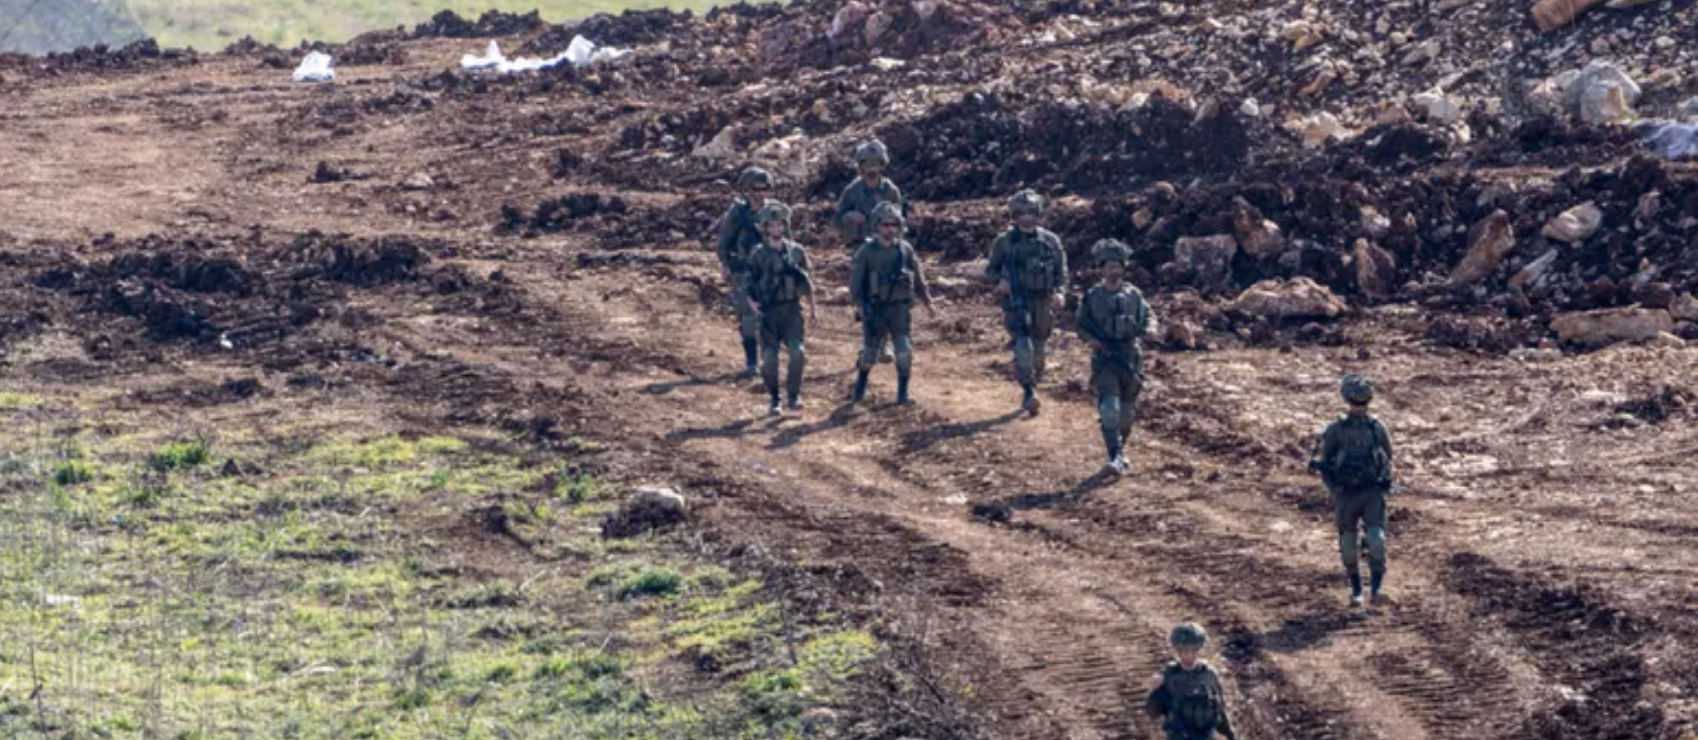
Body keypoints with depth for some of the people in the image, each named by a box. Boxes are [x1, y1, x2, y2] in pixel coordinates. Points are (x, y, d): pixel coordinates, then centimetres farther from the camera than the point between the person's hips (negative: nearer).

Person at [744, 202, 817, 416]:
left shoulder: (796, 251, 7)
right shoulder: (758, 254, 2)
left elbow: (807, 280, 15)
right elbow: (749, 281, 4)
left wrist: (812, 307, 14)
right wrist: (751, 301, -13)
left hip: (791, 310, 1)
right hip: (768, 311, -1)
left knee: (798, 353, -15)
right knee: (769, 359, -2)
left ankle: (793, 395, -1)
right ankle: (773, 400, 11)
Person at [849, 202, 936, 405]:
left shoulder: (905, 250, 2)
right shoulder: (867, 252, -4)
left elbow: (918, 278, 11)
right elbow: (855, 280, -3)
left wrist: (928, 303, 15)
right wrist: (860, 306, -13)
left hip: (899, 308, 1)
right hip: (875, 309, -1)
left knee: (904, 351, -8)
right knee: (870, 351, 7)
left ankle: (903, 394, 1)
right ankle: (860, 387, 31)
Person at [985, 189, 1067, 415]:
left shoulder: (1050, 240, 5)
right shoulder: (1004, 242, 2)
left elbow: (1061, 270, 10)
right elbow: (990, 269, 9)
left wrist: (1059, 291, -7)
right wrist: (1000, 279, -13)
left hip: (1042, 302, 2)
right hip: (1015, 301, -2)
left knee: (1037, 351, 9)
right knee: (1023, 347, -20)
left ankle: (1032, 388, 28)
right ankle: (1030, 393, -22)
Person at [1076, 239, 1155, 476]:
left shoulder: (1134, 295, 6)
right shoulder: (1092, 296, 2)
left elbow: (1150, 317, 10)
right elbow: (1082, 327, 5)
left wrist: (1146, 329, -13)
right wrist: (1093, 340, -15)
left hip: (1131, 360, 3)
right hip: (1104, 361, -3)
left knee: (1127, 412, 12)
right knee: (1109, 408, -17)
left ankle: (1121, 450, 32)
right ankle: (1115, 457, -20)